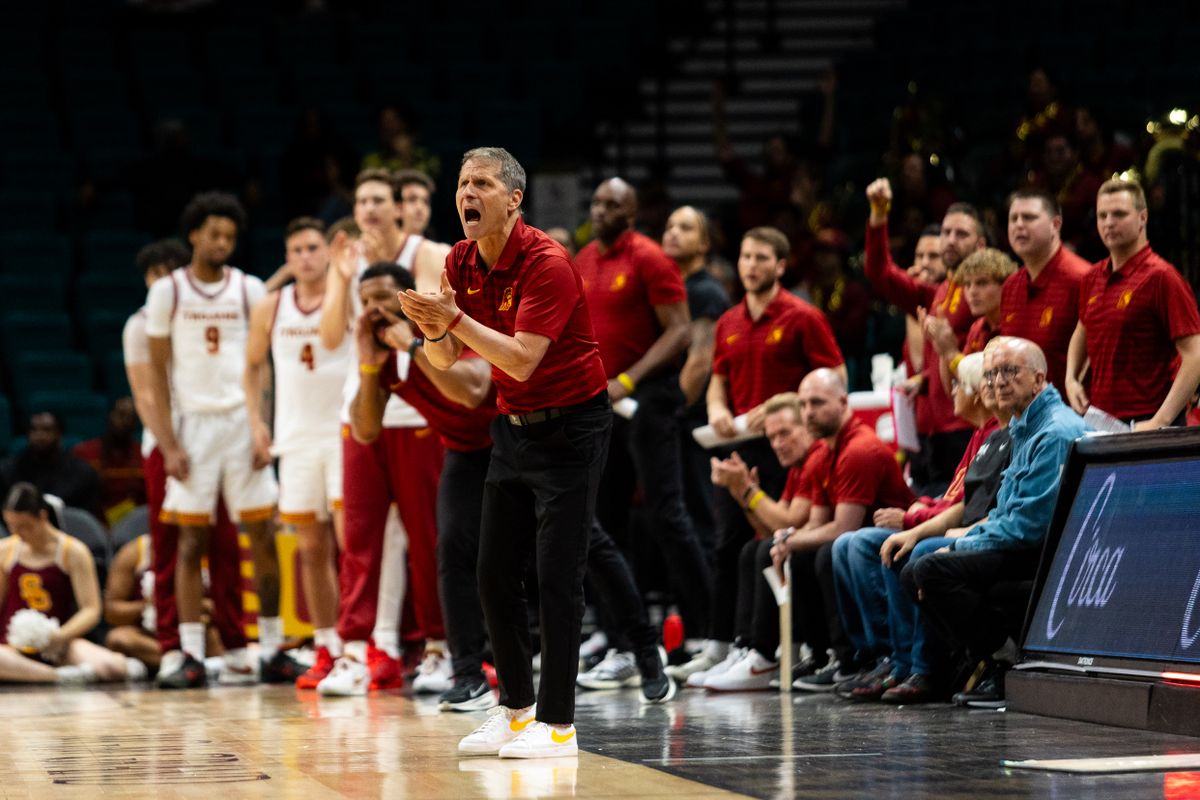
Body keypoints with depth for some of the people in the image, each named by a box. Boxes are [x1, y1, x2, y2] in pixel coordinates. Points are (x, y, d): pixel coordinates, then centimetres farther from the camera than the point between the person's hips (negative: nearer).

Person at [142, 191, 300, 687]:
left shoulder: (250, 290, 5)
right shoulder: (168, 292, 1)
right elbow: (158, 371, 2)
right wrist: (168, 442, -6)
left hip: (243, 420, 1)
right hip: (194, 423, -1)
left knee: (263, 535, 0)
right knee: (191, 540, 0)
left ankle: (272, 651, 6)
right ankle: (191, 656, 2)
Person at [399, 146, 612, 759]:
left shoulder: (547, 264, -21)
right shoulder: (461, 262, 2)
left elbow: (522, 360, -28)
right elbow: (445, 359, 2)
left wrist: (456, 318, -33)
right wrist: (434, 329, -19)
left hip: (570, 426, -7)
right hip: (513, 426, 8)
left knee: (557, 575, -10)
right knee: (495, 573, 6)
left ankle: (558, 724, -6)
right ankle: (515, 709, 16)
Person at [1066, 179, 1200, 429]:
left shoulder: (1162, 277, -11)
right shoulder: (1092, 279, 10)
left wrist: (1160, 422, -22)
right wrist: (1071, 379, 11)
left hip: (1146, 424, -6)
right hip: (1097, 420, 6)